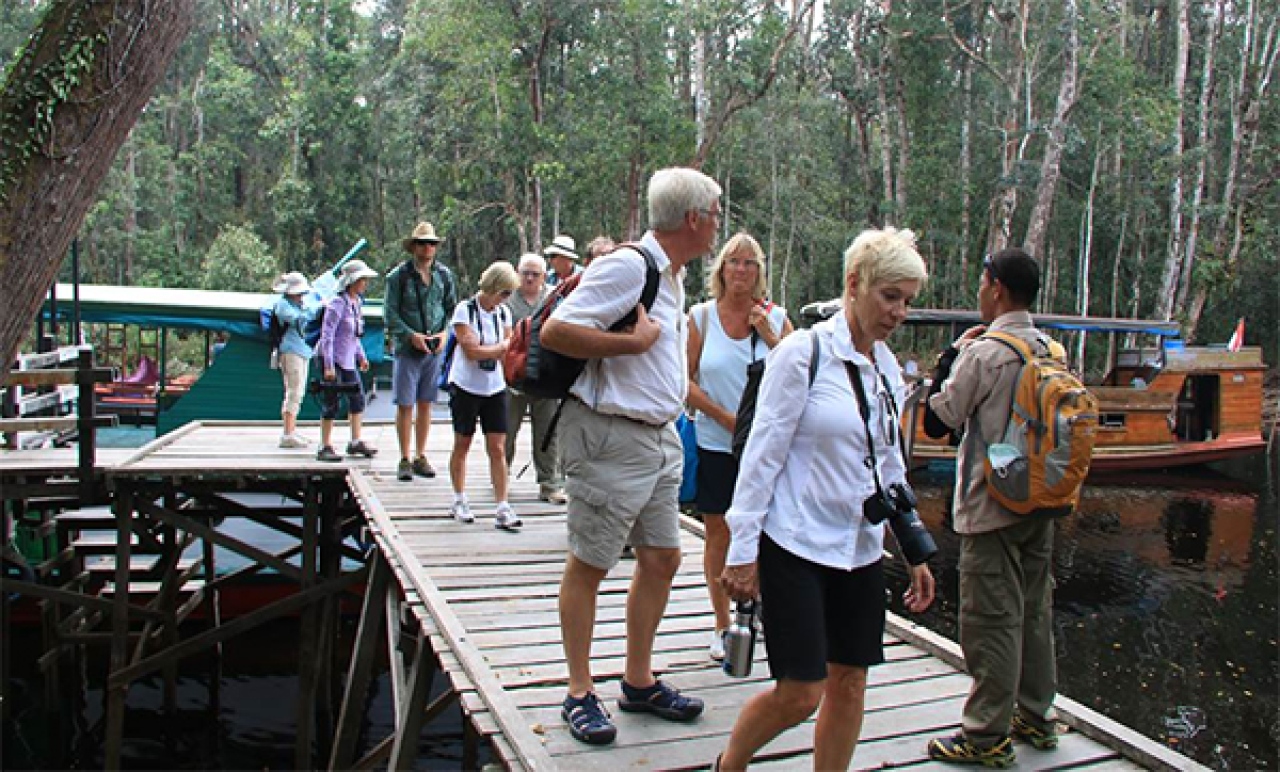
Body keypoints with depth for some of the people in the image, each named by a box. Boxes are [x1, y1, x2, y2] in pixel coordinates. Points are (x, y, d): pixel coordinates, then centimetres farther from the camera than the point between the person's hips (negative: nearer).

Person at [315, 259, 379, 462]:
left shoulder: (357, 303, 8)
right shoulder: (337, 303, -17)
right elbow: (327, 335, -19)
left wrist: (361, 357, 17)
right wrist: (329, 366, -22)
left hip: (348, 361, 8)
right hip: (332, 359, -8)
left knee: (358, 399, 11)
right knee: (332, 403, -4)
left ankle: (355, 443, 20)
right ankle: (325, 447, 6)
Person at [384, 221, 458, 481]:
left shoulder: (444, 274, 7)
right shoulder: (399, 275, -5)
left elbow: (453, 308, 14)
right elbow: (390, 314, -5)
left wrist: (445, 332, -2)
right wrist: (411, 335, -16)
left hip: (435, 349, 4)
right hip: (407, 349, -3)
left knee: (425, 404, 10)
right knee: (405, 405, -2)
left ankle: (421, 457, 19)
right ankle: (405, 460, 7)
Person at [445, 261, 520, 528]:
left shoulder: (503, 313, 5)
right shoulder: (465, 309, -10)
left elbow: (507, 352, 2)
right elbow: (472, 350, -18)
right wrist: (502, 347, -15)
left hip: (495, 388, 4)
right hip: (466, 387, -3)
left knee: (497, 449, -3)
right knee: (462, 446, 8)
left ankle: (502, 508, -3)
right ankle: (459, 501, 23)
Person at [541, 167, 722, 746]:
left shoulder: (672, 273, 13)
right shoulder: (628, 266, -17)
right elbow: (555, 331, -22)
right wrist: (635, 341, -19)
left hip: (660, 437, 10)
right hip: (609, 437, -9)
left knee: (662, 558, 13)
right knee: (589, 564, 4)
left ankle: (639, 681, 29)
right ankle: (580, 694, 17)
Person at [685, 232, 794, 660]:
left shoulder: (776, 317, 2)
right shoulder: (701, 316, 0)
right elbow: (686, 381, -2)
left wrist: (770, 336, -12)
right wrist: (726, 418, -10)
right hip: (715, 444, 0)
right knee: (718, 536, 8)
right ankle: (723, 625, 23)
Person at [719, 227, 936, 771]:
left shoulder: (888, 368, 9)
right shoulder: (804, 353, -11)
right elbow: (763, 454, -12)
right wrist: (744, 551, -13)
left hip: (860, 547, 7)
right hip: (795, 543, -7)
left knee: (850, 680, 10)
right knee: (800, 695, -3)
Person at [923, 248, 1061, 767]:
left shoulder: (982, 353, -17)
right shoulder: (1053, 351, 4)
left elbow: (935, 422, -11)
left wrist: (951, 355, -4)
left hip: (991, 508, -7)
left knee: (992, 618, 0)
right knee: (1034, 611, 18)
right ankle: (1035, 715, 32)